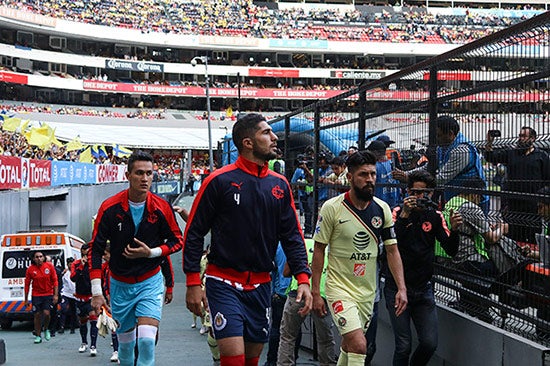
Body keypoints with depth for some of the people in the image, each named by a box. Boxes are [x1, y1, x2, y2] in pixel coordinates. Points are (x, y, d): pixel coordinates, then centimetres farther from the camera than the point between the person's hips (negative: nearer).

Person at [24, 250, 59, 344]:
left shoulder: (49, 266, -6)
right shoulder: (30, 269, -6)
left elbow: (55, 281, -1)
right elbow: (27, 284, 1)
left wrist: (55, 295, -6)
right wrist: (26, 299, 3)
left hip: (48, 294, -1)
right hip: (36, 295, 1)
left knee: (46, 313, -14)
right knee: (37, 315, 3)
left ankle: (46, 329, 15)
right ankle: (38, 336, 16)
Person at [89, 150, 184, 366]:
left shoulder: (161, 208, -9)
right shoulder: (110, 208, -10)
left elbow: (177, 240, 3)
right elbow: (95, 249, -5)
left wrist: (151, 252, -15)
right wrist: (96, 291, -10)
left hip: (150, 282, -1)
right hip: (120, 284, 1)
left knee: (147, 342, -17)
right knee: (125, 344, 10)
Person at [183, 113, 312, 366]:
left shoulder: (280, 184, 7)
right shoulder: (220, 181, -8)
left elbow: (292, 235, 9)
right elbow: (194, 232, -5)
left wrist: (303, 278, -3)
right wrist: (193, 282, -9)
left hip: (261, 286, 5)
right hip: (224, 284, -5)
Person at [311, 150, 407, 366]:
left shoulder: (382, 209, 1)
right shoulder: (332, 208, -11)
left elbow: (392, 251, 5)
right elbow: (319, 250, -6)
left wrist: (401, 288, -4)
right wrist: (315, 292, -8)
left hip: (368, 291, 5)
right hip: (340, 289, -5)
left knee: (348, 348, 16)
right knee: (359, 346, -19)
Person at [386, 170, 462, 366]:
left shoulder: (435, 216, 4)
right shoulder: (399, 212, -5)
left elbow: (451, 251, -4)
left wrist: (454, 230, -23)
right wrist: (404, 215, -30)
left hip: (423, 289, 3)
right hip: (397, 288, -3)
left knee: (430, 343, 1)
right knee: (404, 346, -5)